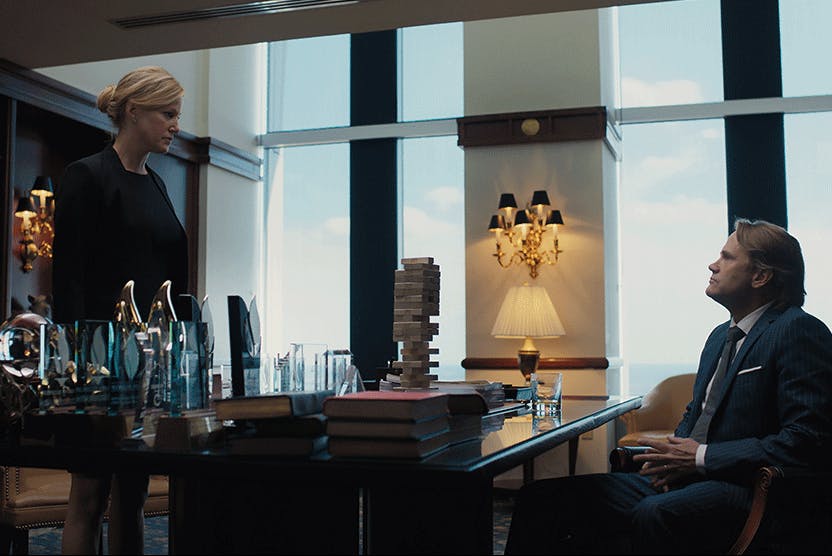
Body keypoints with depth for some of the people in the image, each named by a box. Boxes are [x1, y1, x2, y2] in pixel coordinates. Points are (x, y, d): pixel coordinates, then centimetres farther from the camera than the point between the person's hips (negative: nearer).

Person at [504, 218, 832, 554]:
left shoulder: (800, 331, -7)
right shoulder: (720, 336, 22)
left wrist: (702, 457, -14)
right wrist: (674, 454, 5)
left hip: (743, 489, -8)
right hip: (681, 479, 8)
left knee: (654, 515, -41)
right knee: (541, 499, -7)